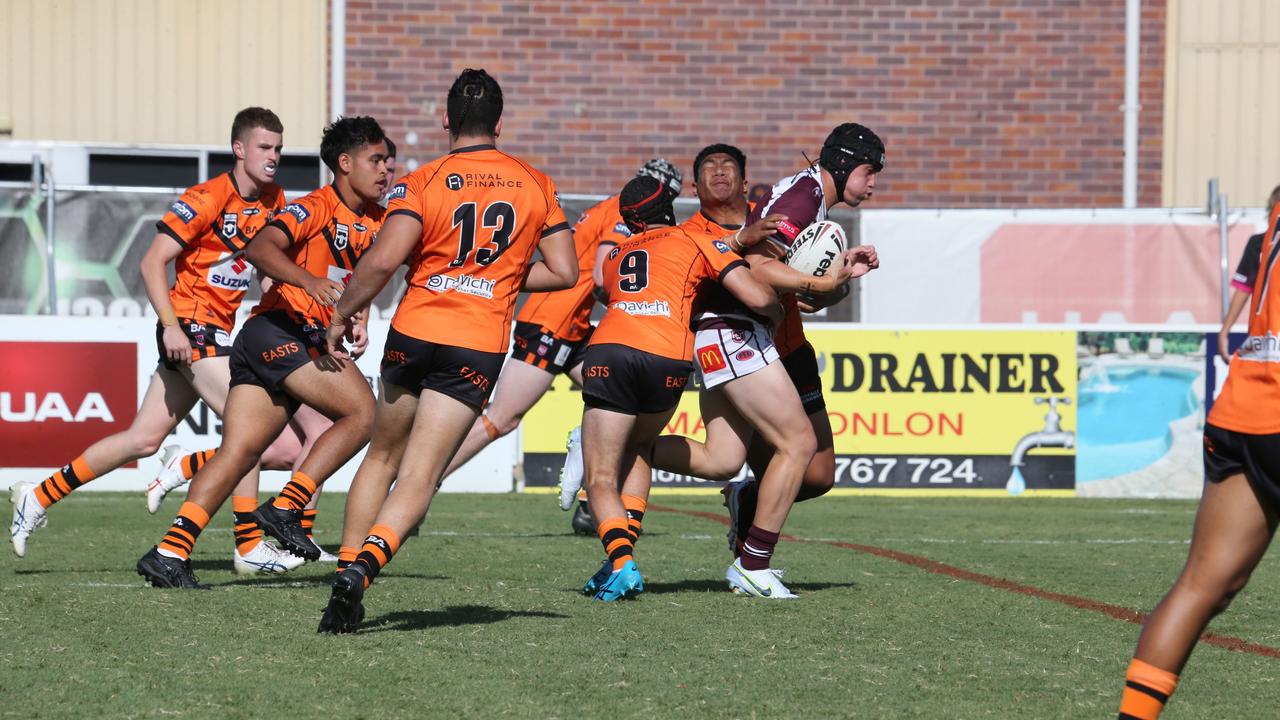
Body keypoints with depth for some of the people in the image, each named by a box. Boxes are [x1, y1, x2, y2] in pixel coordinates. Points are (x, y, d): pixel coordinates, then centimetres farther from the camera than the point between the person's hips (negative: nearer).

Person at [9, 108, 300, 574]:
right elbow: (152, 262, -15)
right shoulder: (206, 199, -14)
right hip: (190, 327, -8)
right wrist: (171, 325, -24)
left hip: (216, 332, 8)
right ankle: (250, 549, -12)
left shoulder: (274, 202, 8)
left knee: (144, 439, 9)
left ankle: (39, 497, 18)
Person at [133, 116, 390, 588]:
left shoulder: (377, 220, 16)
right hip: (279, 331, -8)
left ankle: (170, 553, -10)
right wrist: (310, 282, -38)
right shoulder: (315, 208, -8)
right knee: (362, 412, -15)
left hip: (306, 344, 8)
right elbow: (260, 249, -22)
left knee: (239, 452, -2)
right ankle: (286, 507, -15)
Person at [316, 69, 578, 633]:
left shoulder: (423, 183, -4)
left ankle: (346, 570, 16)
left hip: (413, 333, 0)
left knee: (382, 458, 20)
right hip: (480, 347, 0)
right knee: (419, 479, -4)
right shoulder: (537, 186, 6)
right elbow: (564, 272, 7)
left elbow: (383, 260, -16)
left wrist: (342, 315, -3)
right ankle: (363, 567, -25)